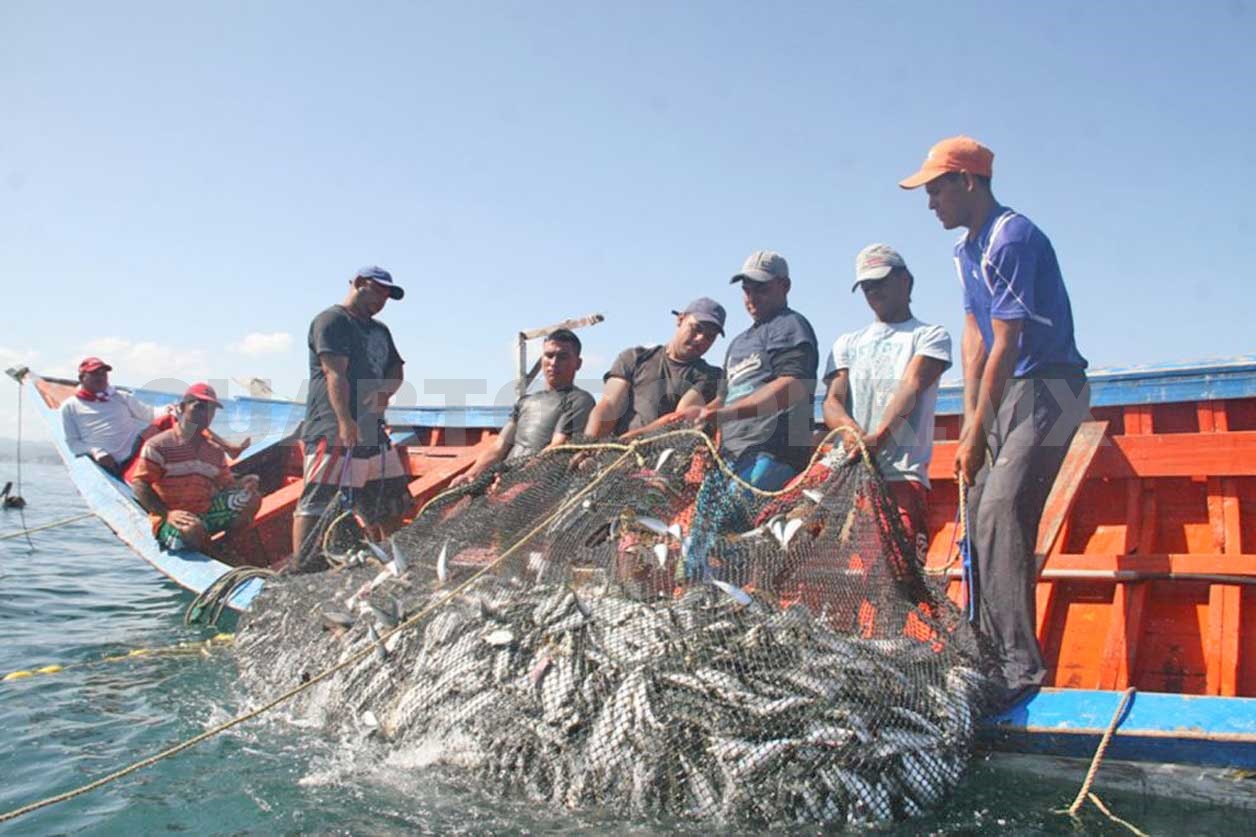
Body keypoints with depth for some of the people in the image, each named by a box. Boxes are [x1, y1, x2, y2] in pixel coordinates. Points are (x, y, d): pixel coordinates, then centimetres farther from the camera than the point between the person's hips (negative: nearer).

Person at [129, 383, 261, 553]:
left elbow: (227, 485, 15)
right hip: (170, 520, -6)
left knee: (251, 497, -7)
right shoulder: (158, 446, -6)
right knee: (193, 529, -40)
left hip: (206, 514, 7)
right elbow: (139, 485, -12)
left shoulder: (215, 452, 13)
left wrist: (242, 484, -11)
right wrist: (167, 513, -25)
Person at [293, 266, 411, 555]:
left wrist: (385, 392, -4)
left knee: (390, 504, 14)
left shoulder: (380, 331, 25)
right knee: (320, 502, -14)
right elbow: (335, 373, -17)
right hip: (334, 432, -9)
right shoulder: (332, 320, -4)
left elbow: (396, 370, 20)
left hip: (372, 431, 9)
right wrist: (345, 420, -28)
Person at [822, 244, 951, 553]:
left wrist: (878, 437, -26)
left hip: (903, 473, -4)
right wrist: (849, 429, -15)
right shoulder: (847, 343, 25)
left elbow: (911, 388, -8)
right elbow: (831, 401, 10)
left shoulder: (931, 336, 11)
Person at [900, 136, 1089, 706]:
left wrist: (976, 435, -18)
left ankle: (1022, 665, -19)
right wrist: (970, 419, 3)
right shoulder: (967, 249, 13)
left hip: (1049, 387, -10)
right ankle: (990, 651, 17)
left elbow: (1005, 346, -20)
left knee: (1002, 510, -21)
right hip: (1006, 391, 10)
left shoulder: (1013, 238, -18)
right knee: (980, 513, 9)